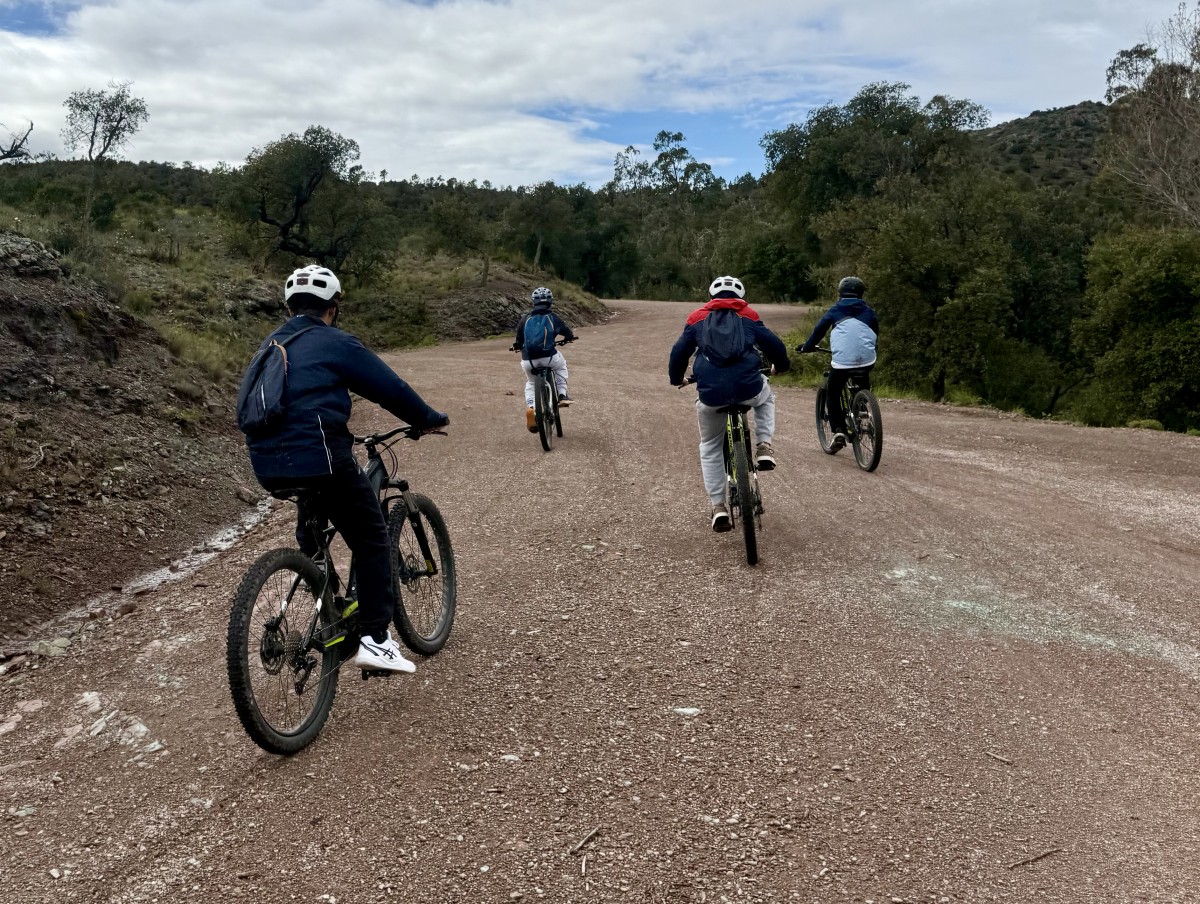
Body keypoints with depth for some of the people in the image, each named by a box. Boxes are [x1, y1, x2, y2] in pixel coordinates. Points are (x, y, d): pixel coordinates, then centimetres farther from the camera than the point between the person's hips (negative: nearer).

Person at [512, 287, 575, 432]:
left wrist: (517, 346, 39)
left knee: (530, 383, 28)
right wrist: (570, 338, 43)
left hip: (528, 361, 2)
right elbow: (567, 332, 20)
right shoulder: (553, 317, 5)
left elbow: (519, 338, 16)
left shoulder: (525, 318, 8)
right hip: (548, 357, -2)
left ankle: (530, 407, 3)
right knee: (561, 365, 33)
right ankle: (562, 395, 23)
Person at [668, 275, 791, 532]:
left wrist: (676, 379, 33)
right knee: (766, 395, 38)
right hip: (748, 388, 0)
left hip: (710, 393, 0)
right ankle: (764, 447, 19)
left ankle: (718, 507, 14)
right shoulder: (749, 316, 17)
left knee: (710, 447, 23)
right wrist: (781, 366, 35)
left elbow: (679, 352, 15)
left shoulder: (697, 318, 17)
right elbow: (774, 344, 14)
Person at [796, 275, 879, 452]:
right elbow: (875, 333, 26)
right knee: (863, 391, 29)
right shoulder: (868, 312, 17)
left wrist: (805, 347, 26)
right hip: (867, 360, 3)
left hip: (842, 360, -2)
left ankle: (838, 431, -2)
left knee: (832, 395, 13)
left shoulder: (835, 311, 12)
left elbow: (819, 330, 13)